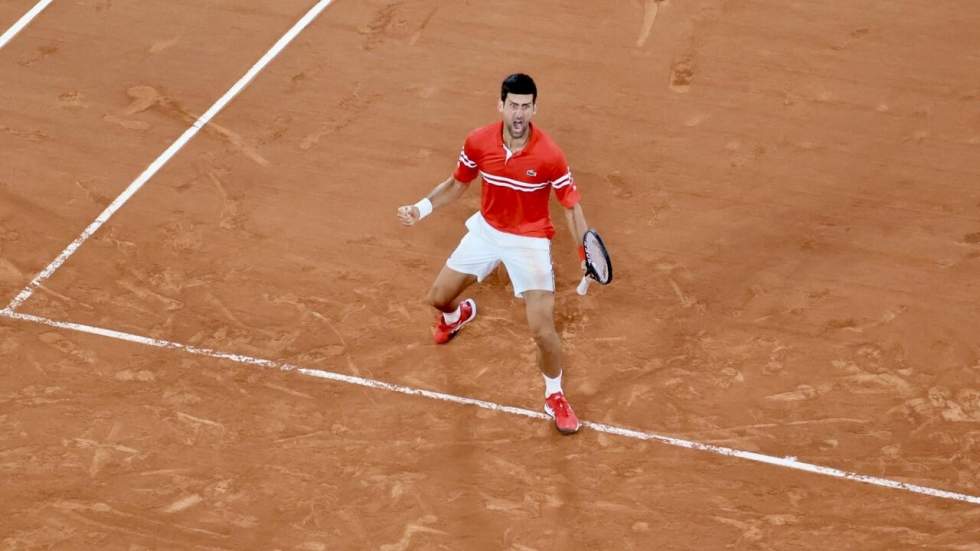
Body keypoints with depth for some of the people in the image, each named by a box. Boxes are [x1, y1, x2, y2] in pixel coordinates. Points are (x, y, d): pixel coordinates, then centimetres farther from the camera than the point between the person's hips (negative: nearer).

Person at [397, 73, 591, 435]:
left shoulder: (549, 156, -26)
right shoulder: (478, 142, -16)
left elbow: (571, 206, -15)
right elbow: (457, 184, 3)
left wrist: (587, 254, -29)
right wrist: (421, 208, -11)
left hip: (530, 241, -4)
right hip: (486, 231, 4)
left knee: (542, 329, -15)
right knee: (438, 297, 14)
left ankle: (554, 397, 14)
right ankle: (457, 315, 57)